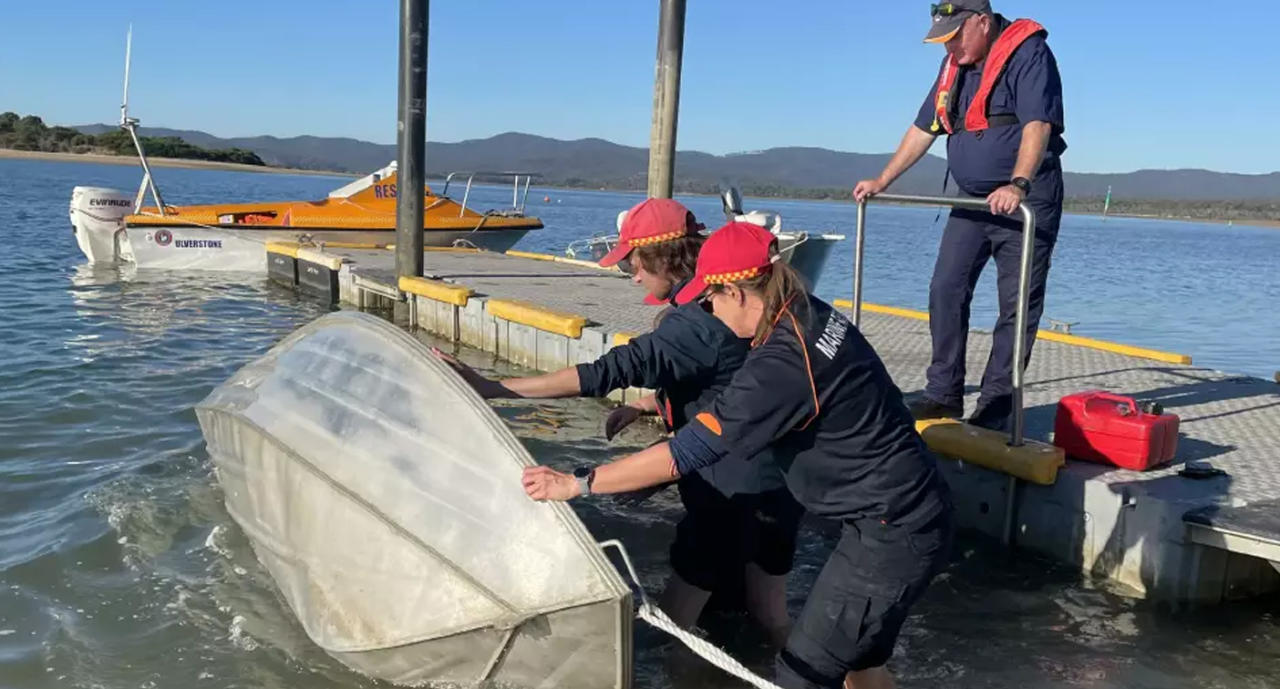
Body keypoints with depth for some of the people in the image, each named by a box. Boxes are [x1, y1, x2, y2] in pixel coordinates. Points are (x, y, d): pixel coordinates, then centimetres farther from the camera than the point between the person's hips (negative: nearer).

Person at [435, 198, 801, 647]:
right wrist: (647, 405, 8)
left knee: (672, 621, 4)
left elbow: (608, 371, -32)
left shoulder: (697, 321, -23)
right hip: (774, 484, 9)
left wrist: (490, 388, -32)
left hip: (734, 495, -9)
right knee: (770, 618, 21)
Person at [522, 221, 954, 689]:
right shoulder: (811, 315, 2)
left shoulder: (782, 363, -26)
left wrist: (576, 483, -18)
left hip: (892, 535, -9)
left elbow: (690, 451, -25)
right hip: (914, 514, 9)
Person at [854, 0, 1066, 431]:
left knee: (1017, 307, -4)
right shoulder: (955, 64, 11)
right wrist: (882, 181, 15)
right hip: (973, 201, 8)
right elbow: (924, 129, 17)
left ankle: (996, 407, 1)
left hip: (1027, 202, -7)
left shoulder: (1028, 54, -13)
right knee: (945, 293, 3)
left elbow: (1038, 125, -26)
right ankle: (944, 395, 11)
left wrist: (1017, 186, -40)